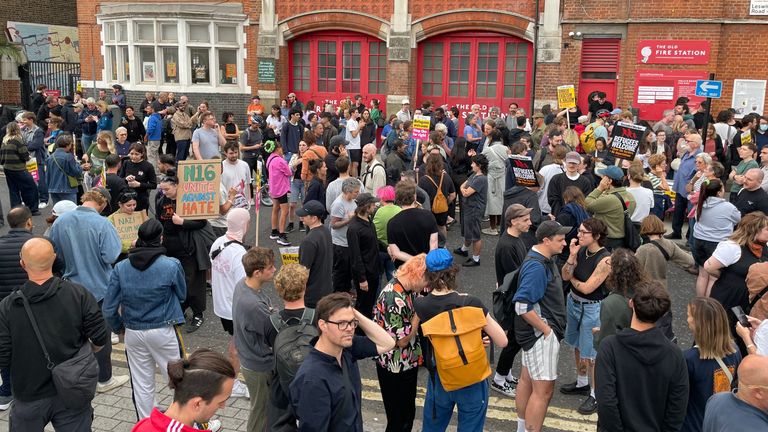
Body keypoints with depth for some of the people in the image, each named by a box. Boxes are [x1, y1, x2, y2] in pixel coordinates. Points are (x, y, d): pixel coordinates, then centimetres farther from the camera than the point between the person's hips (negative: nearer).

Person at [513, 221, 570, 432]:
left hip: (535, 332, 11)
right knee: (543, 389, -6)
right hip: (540, 334, -11)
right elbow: (522, 306, -28)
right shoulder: (536, 266, -24)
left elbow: (559, 279, 28)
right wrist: (546, 329, -21)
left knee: (527, 378, 20)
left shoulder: (544, 260, 7)